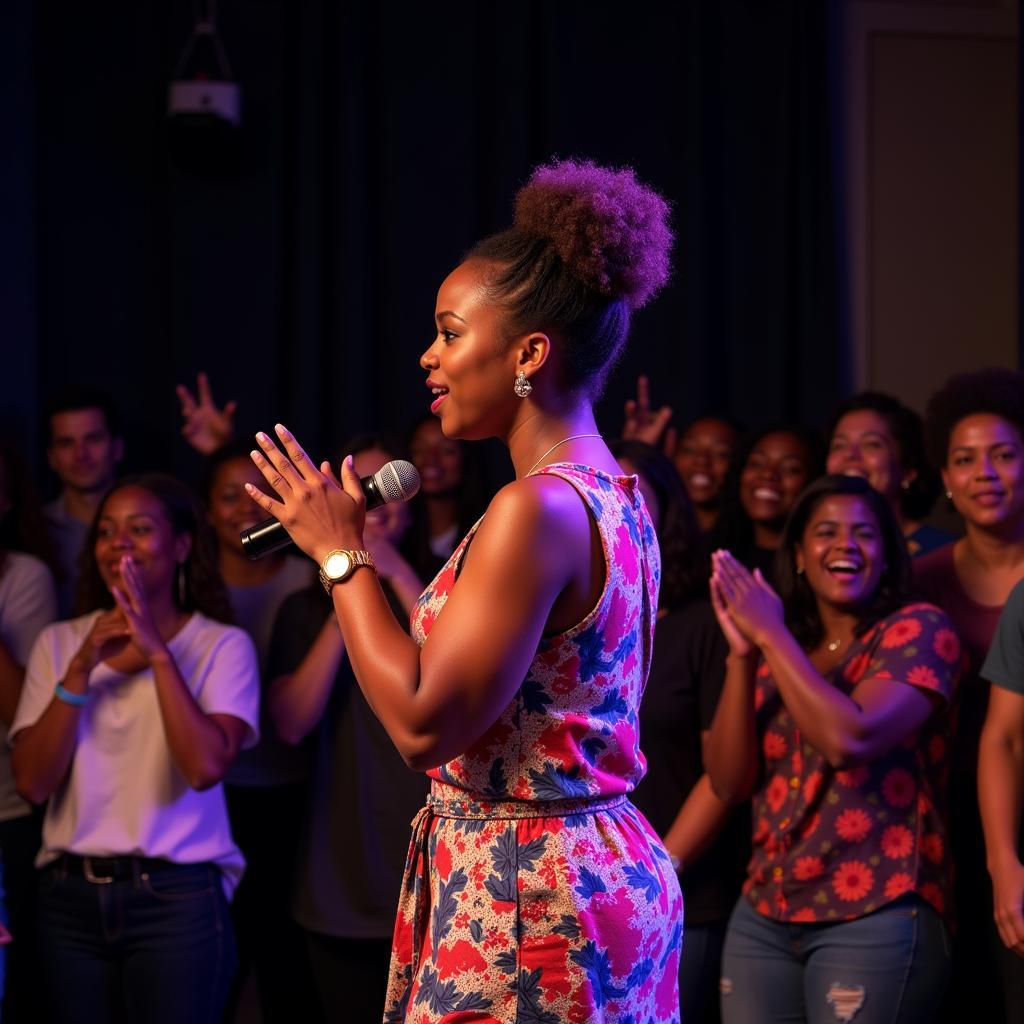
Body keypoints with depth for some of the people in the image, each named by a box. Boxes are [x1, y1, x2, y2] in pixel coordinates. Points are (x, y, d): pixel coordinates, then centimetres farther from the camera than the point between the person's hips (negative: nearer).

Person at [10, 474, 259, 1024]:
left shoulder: (223, 645, -1)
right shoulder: (59, 643, 9)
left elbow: (205, 767, -16)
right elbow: (32, 782, -2)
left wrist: (157, 653, -17)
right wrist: (81, 668, -10)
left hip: (176, 897, -3)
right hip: (69, 897, 3)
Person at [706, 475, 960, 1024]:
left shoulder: (919, 629, -4)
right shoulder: (779, 650, 12)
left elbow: (847, 739, -20)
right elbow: (729, 782, 4)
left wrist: (770, 634, -11)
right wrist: (743, 653, -4)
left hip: (875, 913, -5)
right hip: (763, 915, 5)